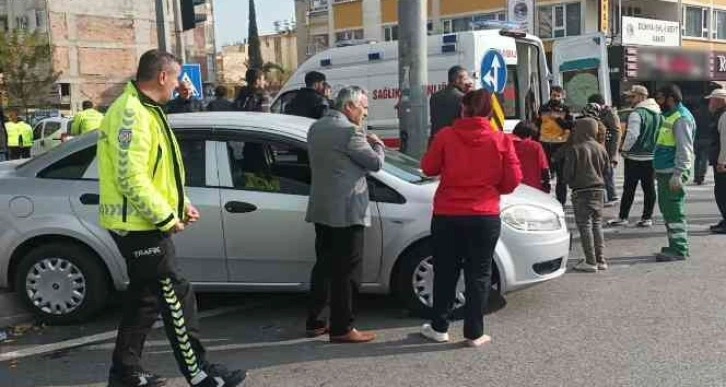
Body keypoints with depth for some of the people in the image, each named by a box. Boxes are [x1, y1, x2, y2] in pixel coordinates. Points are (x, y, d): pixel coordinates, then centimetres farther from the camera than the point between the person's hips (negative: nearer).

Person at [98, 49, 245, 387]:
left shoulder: (144, 110, 16)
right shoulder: (132, 113, -19)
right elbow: (131, 178, -25)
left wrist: (180, 204, 12)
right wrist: (166, 217, -20)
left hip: (142, 223, 11)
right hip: (139, 225, -11)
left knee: (145, 298, 16)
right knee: (175, 297, -4)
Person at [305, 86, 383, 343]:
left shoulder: (316, 128, 11)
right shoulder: (349, 131, -16)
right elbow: (376, 163, -10)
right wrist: (377, 144, 9)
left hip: (321, 209, 9)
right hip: (347, 211, -9)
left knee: (324, 266, 16)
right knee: (347, 271, -2)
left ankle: (313, 322, 22)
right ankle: (341, 329, 3)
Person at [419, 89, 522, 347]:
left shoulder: (445, 136, -6)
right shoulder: (501, 141, -5)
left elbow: (429, 168, 3)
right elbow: (513, 180, -3)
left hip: (447, 215, 1)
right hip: (485, 216, 0)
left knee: (445, 272, 13)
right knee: (479, 274, 8)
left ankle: (439, 328, 21)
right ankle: (474, 333, 11)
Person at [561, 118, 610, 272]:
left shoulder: (574, 149, -13)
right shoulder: (600, 148, 6)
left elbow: (567, 173, -11)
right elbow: (606, 170, 13)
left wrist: (572, 183, 7)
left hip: (581, 191, -6)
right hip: (599, 190, 6)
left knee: (585, 225, -1)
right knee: (597, 224, 14)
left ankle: (590, 261, -2)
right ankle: (601, 259, 15)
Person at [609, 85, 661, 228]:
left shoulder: (637, 113, -15)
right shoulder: (658, 113, 10)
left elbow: (632, 135, -20)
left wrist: (625, 149, -6)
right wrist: (655, 148, 20)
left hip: (635, 157, -7)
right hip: (652, 156, 7)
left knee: (629, 188, 0)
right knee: (649, 188, 8)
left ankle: (623, 217, 5)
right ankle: (647, 217, 11)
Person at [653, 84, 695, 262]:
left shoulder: (681, 118, -14)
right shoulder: (670, 116, 18)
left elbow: (685, 149, -20)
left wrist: (678, 174, -25)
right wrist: (658, 171, 22)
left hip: (673, 173, -10)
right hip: (665, 172, 10)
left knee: (674, 213, -7)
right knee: (667, 210, 16)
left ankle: (679, 250, -3)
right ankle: (676, 246, 25)